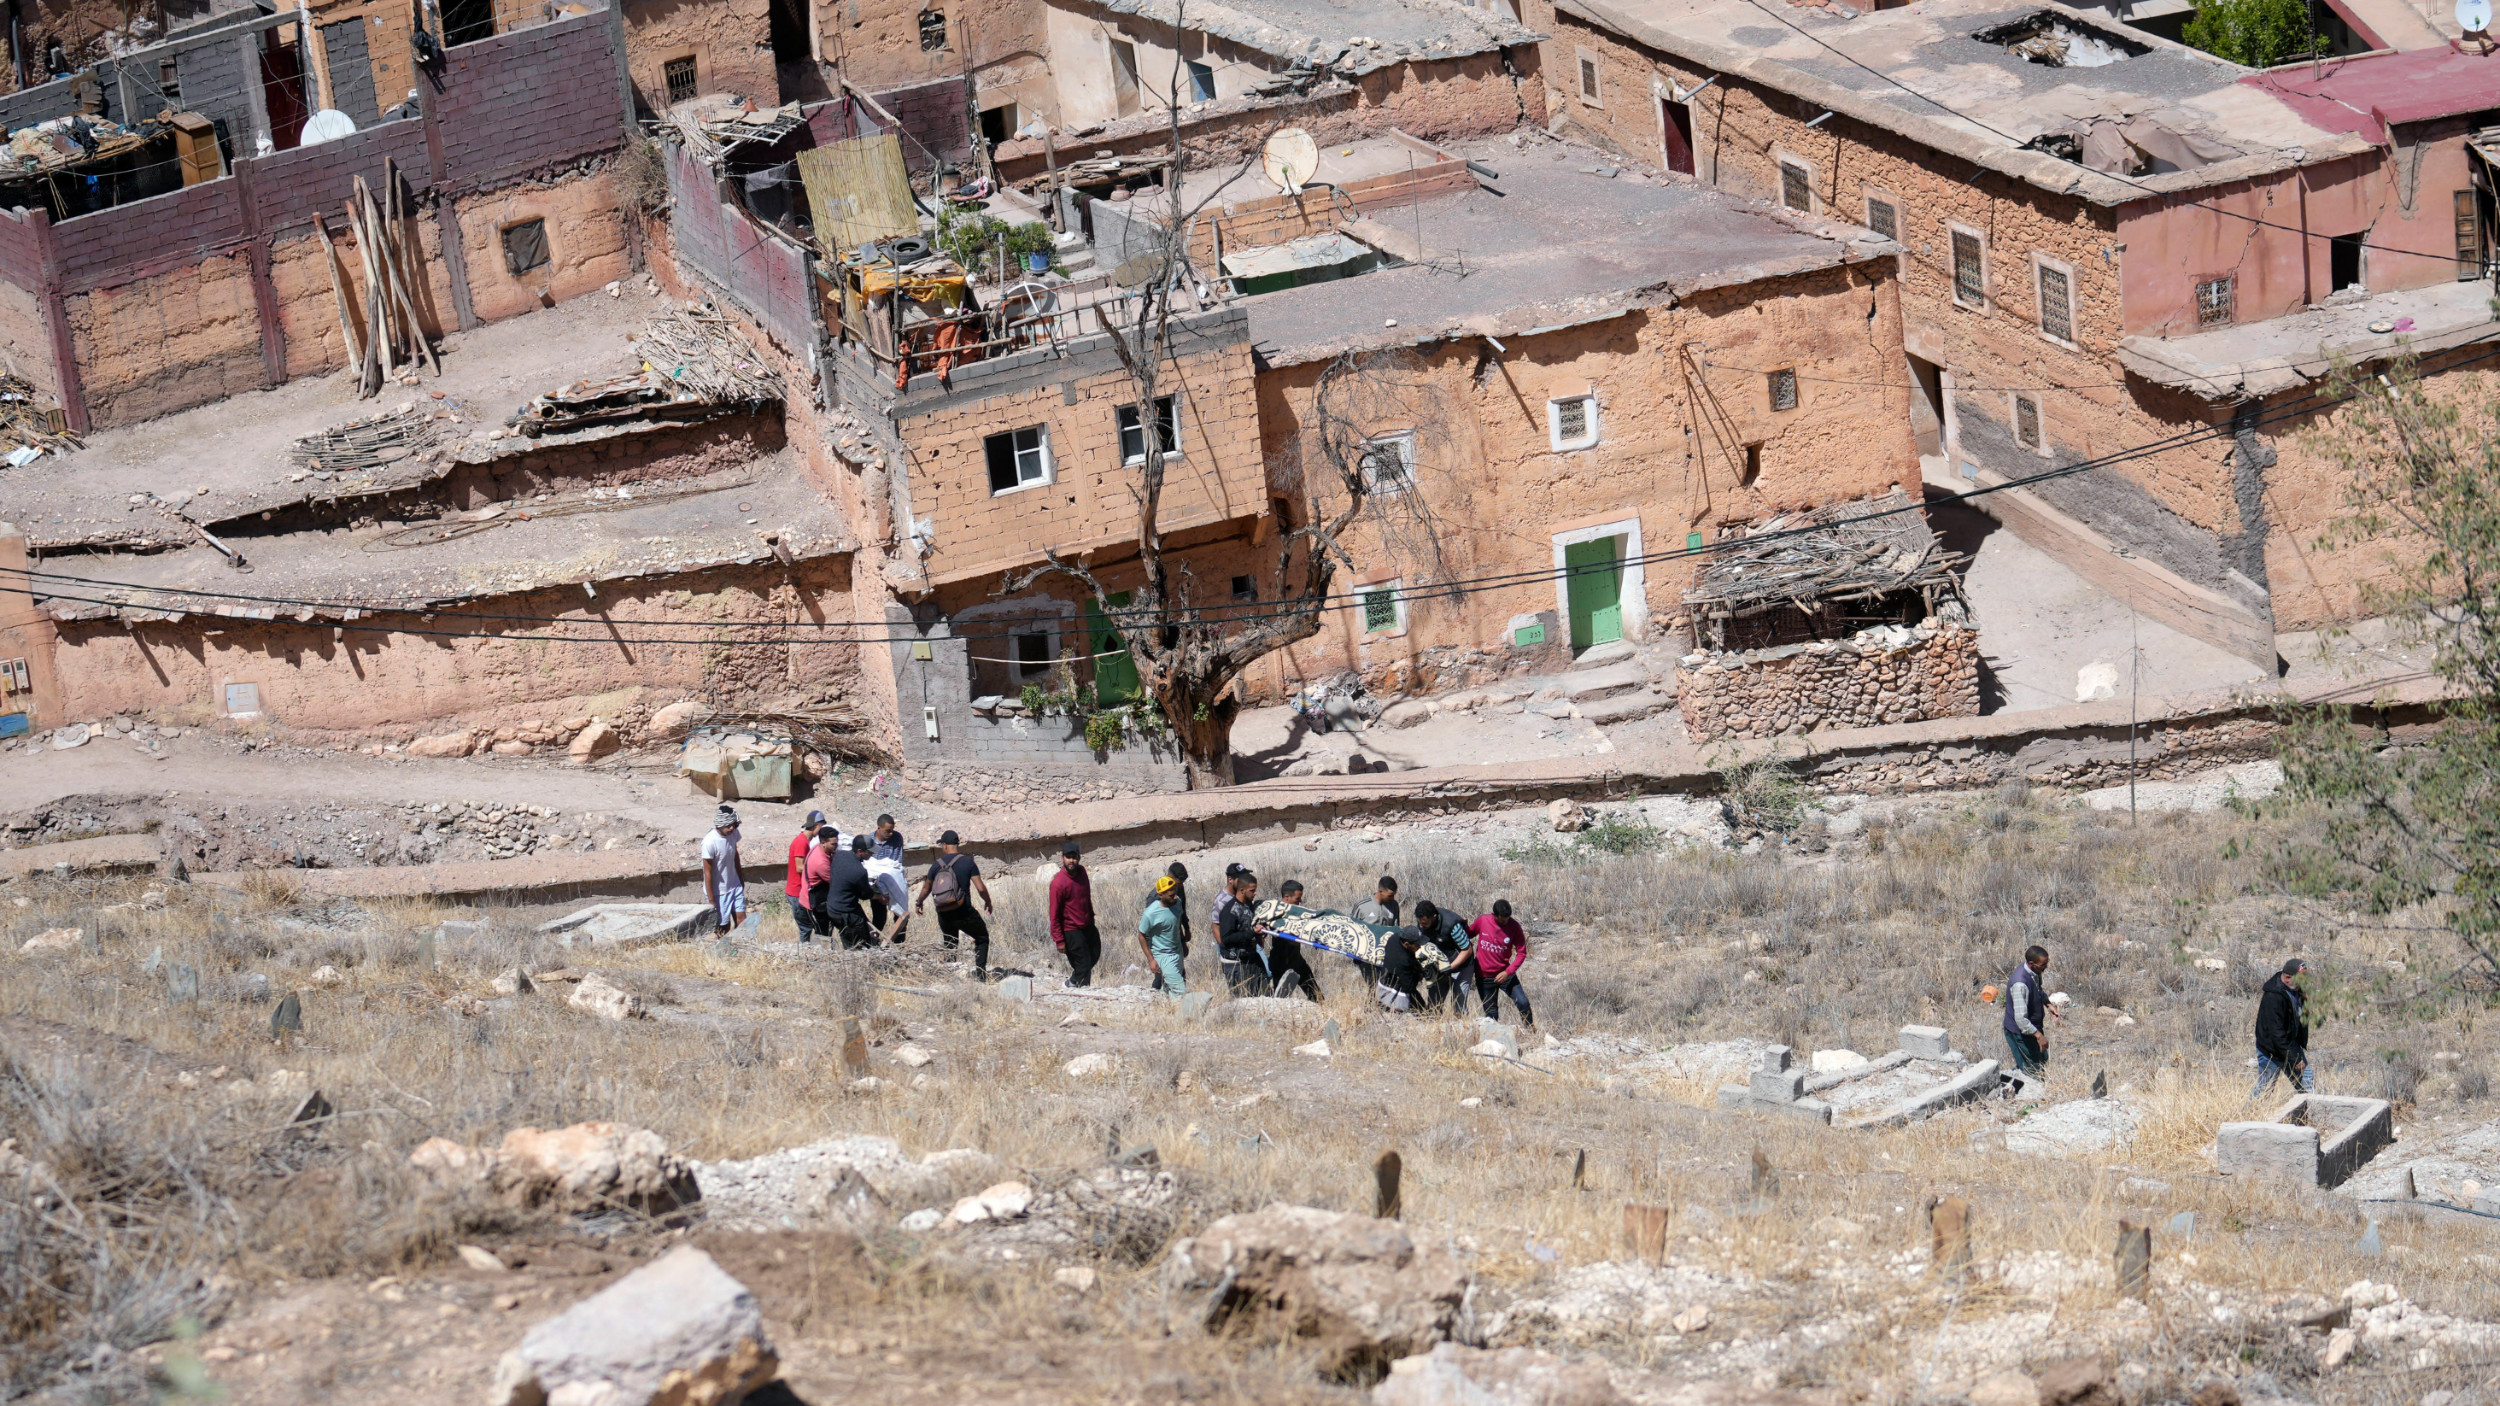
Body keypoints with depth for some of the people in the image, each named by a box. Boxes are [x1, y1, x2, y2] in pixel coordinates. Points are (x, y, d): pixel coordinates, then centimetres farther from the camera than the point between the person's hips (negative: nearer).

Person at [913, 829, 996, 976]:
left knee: (949, 943, 24)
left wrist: (919, 903, 33)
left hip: (943, 914, 3)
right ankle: (980, 971, 1)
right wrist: (988, 902, 11)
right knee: (982, 938, 14)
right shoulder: (967, 862, -7)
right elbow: (981, 888, -9)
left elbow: (926, 888, 14)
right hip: (963, 913, -3)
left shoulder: (937, 864, 2)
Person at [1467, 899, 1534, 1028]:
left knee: (1523, 1003, -12)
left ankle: (1530, 1031, 5)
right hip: (1484, 976, 0)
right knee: (1491, 1012, 4)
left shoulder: (1514, 927, -12)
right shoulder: (1482, 921, -9)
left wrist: (1508, 972, -17)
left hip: (1504, 973, 0)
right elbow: (1469, 933, 11)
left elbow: (1521, 952, -7)